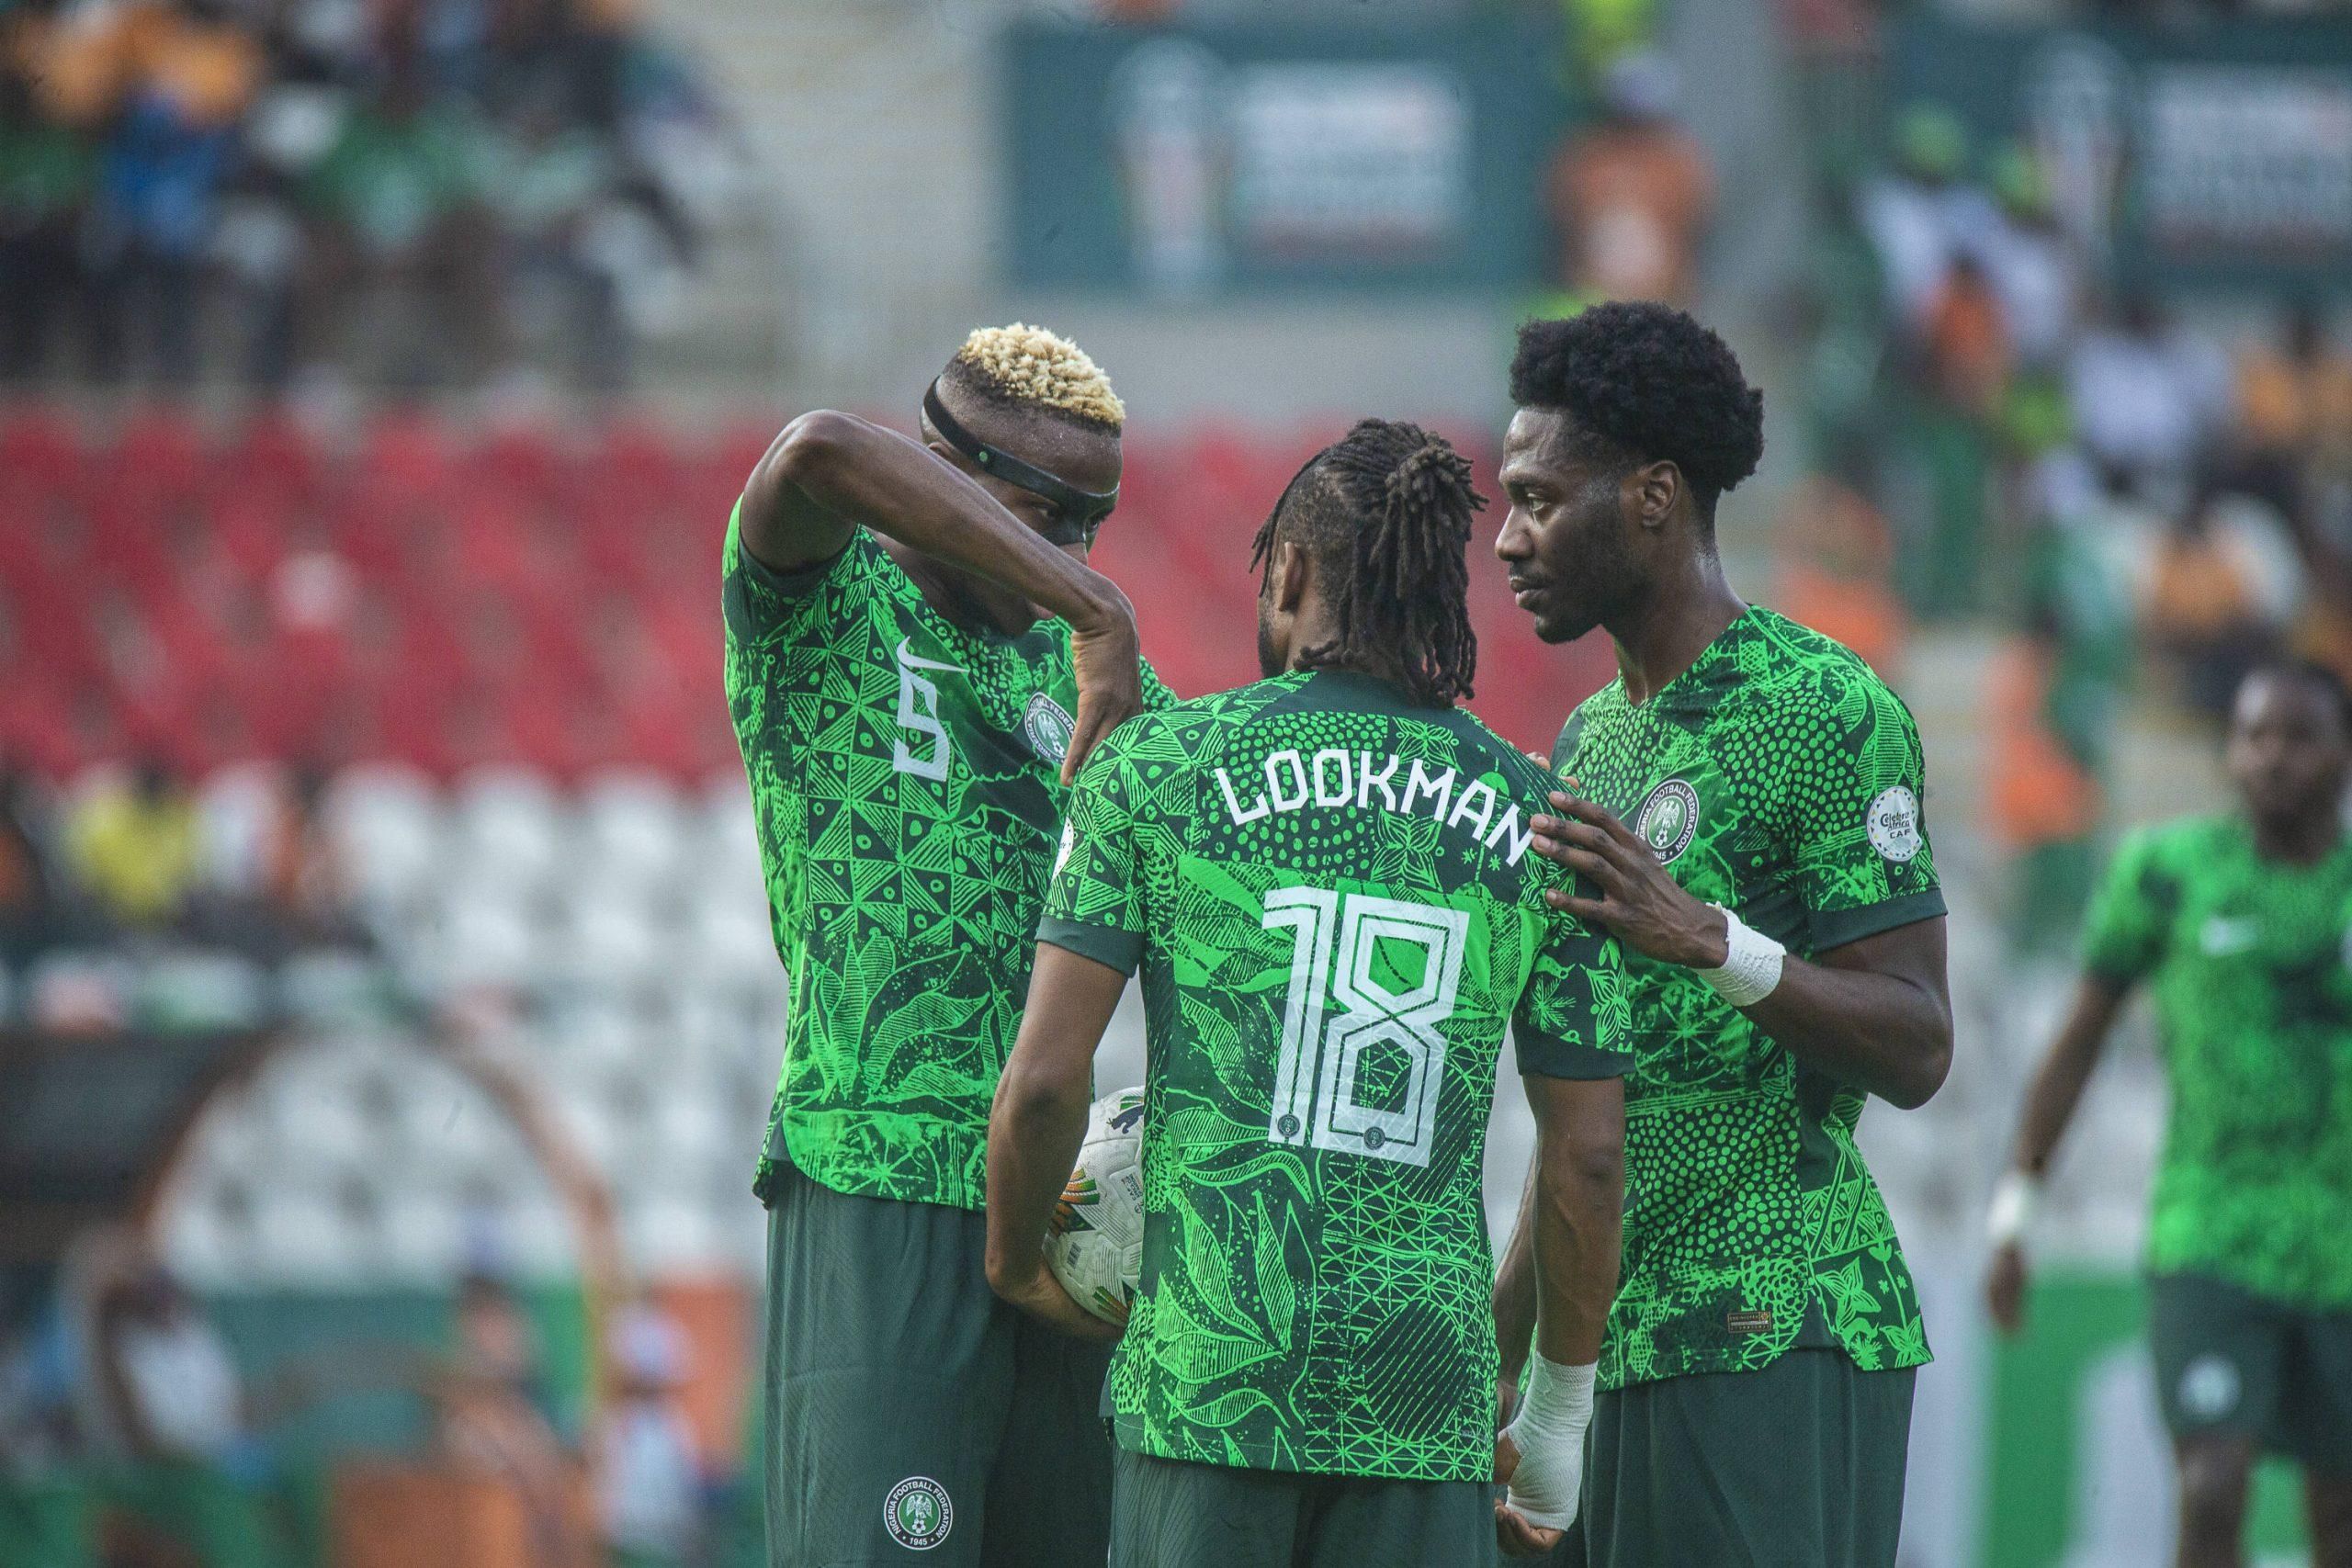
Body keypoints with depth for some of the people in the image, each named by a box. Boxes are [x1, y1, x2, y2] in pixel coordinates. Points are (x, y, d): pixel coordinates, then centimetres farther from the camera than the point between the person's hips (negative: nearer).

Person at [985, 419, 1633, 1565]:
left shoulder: (1155, 767, 1)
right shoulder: (1539, 825, 8)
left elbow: (1044, 1078, -4)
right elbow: (1587, 1158, 7)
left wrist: (1015, 1261, 16)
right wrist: (1556, 1420, 20)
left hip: (1206, 1373, -1)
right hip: (1424, 1386, 2)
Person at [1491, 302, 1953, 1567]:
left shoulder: (1827, 712, -7)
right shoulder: (1594, 736, 19)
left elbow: (1917, 1052, -12)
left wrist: (1707, 939, -26)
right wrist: (1492, 1359, 19)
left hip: (1775, 1339, -8)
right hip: (1615, 1344, 8)